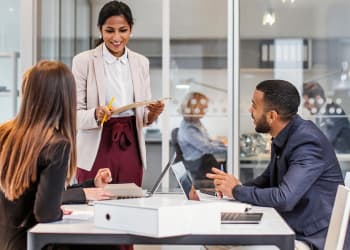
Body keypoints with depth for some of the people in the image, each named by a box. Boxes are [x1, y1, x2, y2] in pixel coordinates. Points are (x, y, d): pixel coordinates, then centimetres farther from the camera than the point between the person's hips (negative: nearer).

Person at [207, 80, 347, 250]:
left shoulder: (308, 141, -22)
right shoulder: (282, 137, 4)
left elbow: (284, 199, -28)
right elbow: (268, 178, 19)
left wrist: (237, 191, -14)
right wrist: (232, 186, 0)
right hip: (291, 229, 8)